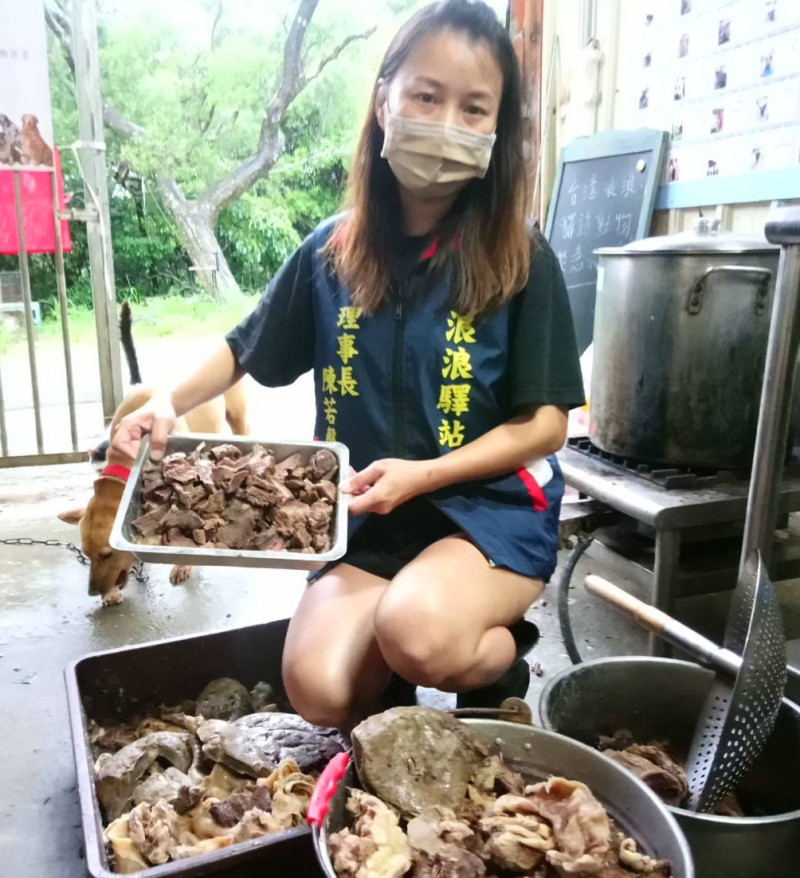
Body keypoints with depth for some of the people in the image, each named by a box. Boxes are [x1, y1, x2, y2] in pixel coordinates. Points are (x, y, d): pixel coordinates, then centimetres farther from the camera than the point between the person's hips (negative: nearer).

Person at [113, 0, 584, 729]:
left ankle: (504, 664, 1)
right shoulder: (332, 252, 1)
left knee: (413, 629, -33)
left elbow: (545, 422, -8)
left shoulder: (522, 261, -8)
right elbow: (247, 350, 15)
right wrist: (170, 404, -3)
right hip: (366, 523, 3)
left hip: (493, 509, -2)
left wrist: (421, 475, -20)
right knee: (318, 689, -19)